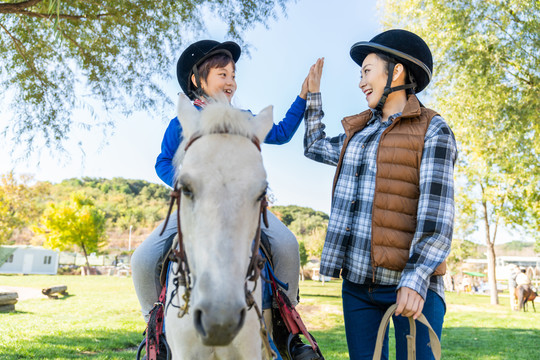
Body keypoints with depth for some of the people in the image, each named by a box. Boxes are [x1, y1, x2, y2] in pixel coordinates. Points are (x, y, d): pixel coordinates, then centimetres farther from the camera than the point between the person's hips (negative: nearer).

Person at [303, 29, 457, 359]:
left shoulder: (433, 132, -4)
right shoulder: (359, 132, 15)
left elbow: (437, 210, -13)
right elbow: (315, 147, 33)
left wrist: (416, 279, -23)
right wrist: (313, 94, 32)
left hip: (409, 282, -6)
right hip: (357, 281, 6)